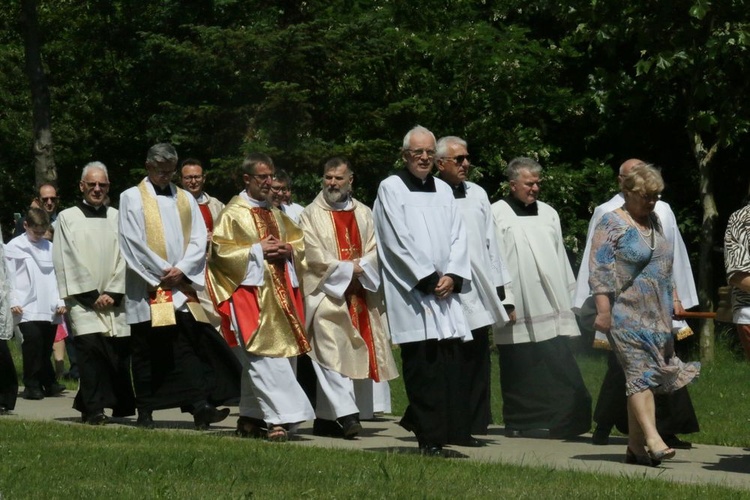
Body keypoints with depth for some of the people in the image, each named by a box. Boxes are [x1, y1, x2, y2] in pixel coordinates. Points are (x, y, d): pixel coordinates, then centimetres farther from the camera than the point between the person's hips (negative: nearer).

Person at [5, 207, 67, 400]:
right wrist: (13, 301, -8)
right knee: (33, 340, -15)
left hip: (49, 309, 4)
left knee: (46, 346, 5)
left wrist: (60, 301, 6)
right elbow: (9, 276, 0)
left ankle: (48, 383, 15)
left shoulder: (50, 247, 14)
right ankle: (32, 385, -7)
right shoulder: (14, 247, 4)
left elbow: (57, 276, 15)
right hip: (27, 308, -4)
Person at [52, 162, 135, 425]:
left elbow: (124, 259, 7)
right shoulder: (67, 218, 6)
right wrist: (92, 295, -6)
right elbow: (67, 262, 0)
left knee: (120, 350, -3)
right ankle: (93, 410, -13)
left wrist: (113, 293, -6)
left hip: (114, 300, 2)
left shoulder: (117, 218, 12)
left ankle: (121, 407, 12)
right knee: (90, 347, -16)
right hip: (82, 299, -2)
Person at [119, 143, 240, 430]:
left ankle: (199, 405, -14)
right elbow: (132, 242, -5)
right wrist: (163, 271, -10)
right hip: (147, 286, -2)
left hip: (182, 285, 3)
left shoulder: (186, 200, 15)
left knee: (189, 346, -7)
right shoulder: (132, 198, 4)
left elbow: (199, 239, 7)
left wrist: (182, 269, -10)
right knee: (146, 350, 1)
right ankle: (145, 411, 8)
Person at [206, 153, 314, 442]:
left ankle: (250, 418, 17)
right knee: (265, 358, -14)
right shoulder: (233, 214, -2)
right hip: (250, 293, -7)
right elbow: (219, 250, -10)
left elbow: (299, 241, 23)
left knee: (256, 362, 10)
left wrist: (288, 250, 0)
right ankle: (279, 419, -19)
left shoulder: (275, 214, 18)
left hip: (278, 293, 7)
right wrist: (258, 251, -14)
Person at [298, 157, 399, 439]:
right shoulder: (311, 215, 4)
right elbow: (314, 256, -7)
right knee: (332, 352, -16)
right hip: (326, 293, -4)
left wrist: (358, 267, -12)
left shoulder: (363, 214, 15)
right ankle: (346, 413, -23)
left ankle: (325, 418, 10)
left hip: (360, 295, 4)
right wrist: (347, 269, -11)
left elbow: (374, 250, 6)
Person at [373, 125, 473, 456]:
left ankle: (450, 430, 4)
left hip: (444, 289, 5)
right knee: (423, 364, -8)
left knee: (450, 363, -1)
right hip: (411, 291, -5)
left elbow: (457, 236, 12)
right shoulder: (390, 189, 1)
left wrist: (452, 276, -4)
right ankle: (430, 439, -7)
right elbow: (397, 241, -7)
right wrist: (428, 279, -10)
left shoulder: (443, 191, 18)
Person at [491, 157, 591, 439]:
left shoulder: (548, 214, 15)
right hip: (519, 309, -4)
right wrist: (505, 300, -12)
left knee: (558, 363, -4)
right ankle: (517, 423, 12)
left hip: (550, 305, 4)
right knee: (520, 368, 1)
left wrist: (569, 297, 14)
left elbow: (560, 257, 18)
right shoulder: (497, 214, -1)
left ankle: (561, 422, -4)